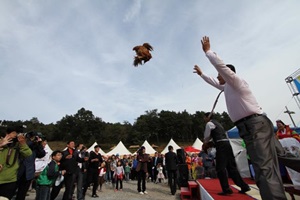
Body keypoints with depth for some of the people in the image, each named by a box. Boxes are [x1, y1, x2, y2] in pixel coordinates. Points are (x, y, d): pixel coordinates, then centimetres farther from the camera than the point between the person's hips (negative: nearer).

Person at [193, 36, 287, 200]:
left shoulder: (236, 81, -2)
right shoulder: (227, 87, 24)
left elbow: (220, 65, -13)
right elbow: (214, 83, 40)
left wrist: (207, 50, -1)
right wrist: (201, 74, 47)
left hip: (256, 125, -10)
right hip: (250, 127, 10)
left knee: (264, 168, -19)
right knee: (268, 168, 8)